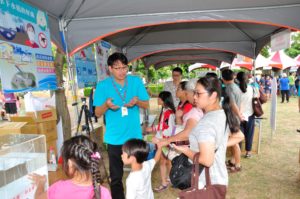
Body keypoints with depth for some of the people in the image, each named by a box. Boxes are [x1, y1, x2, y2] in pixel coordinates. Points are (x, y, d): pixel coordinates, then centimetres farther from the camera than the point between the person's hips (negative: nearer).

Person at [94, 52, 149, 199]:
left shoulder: (136, 81, -1)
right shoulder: (103, 86, -6)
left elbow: (146, 105, 3)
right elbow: (97, 113, -3)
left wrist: (137, 101, -19)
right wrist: (106, 105, -25)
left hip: (135, 136, 2)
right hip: (115, 139, -1)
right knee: (116, 177, 11)